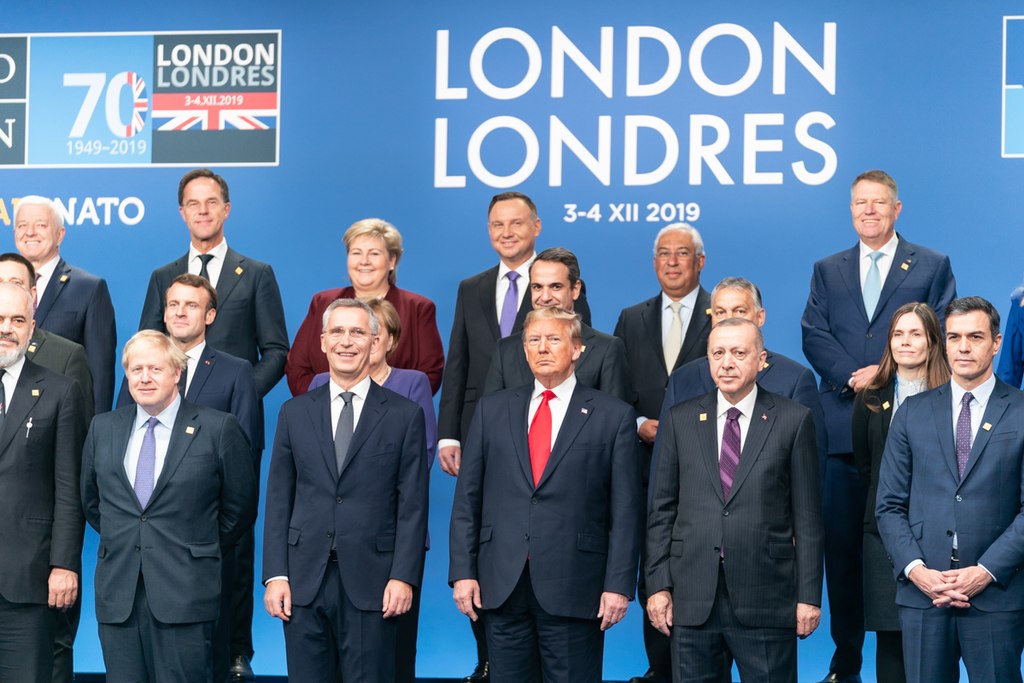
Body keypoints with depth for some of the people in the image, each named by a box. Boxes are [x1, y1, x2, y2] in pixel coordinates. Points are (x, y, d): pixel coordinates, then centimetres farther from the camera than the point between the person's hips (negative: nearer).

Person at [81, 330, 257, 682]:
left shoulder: (219, 428, -1)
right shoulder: (103, 428, 11)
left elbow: (240, 507, 4)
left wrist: (203, 549, 6)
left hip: (184, 595, -4)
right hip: (118, 594, 4)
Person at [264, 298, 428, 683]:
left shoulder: (405, 415, 3)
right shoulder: (294, 413, 9)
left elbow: (412, 505, 0)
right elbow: (279, 499, 8)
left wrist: (404, 577, -8)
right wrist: (275, 575, 0)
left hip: (371, 579, -2)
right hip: (304, 579, 2)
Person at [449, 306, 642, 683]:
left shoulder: (614, 415, 2)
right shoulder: (492, 409, 10)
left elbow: (625, 509, -1)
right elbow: (467, 499, 8)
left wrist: (618, 584, -7)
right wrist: (463, 572, 1)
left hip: (573, 588, -2)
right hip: (501, 585, 3)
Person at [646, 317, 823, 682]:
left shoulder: (794, 420, 2)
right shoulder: (680, 420, 8)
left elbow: (807, 515, 1)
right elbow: (661, 510, 8)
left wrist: (809, 595, -2)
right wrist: (658, 585, 2)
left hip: (766, 597, -2)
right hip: (692, 598, 2)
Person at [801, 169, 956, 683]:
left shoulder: (932, 266, 8)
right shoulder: (828, 270, 15)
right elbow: (814, 336, 4)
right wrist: (855, 379, -11)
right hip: (843, 425, 2)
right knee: (842, 544, 4)